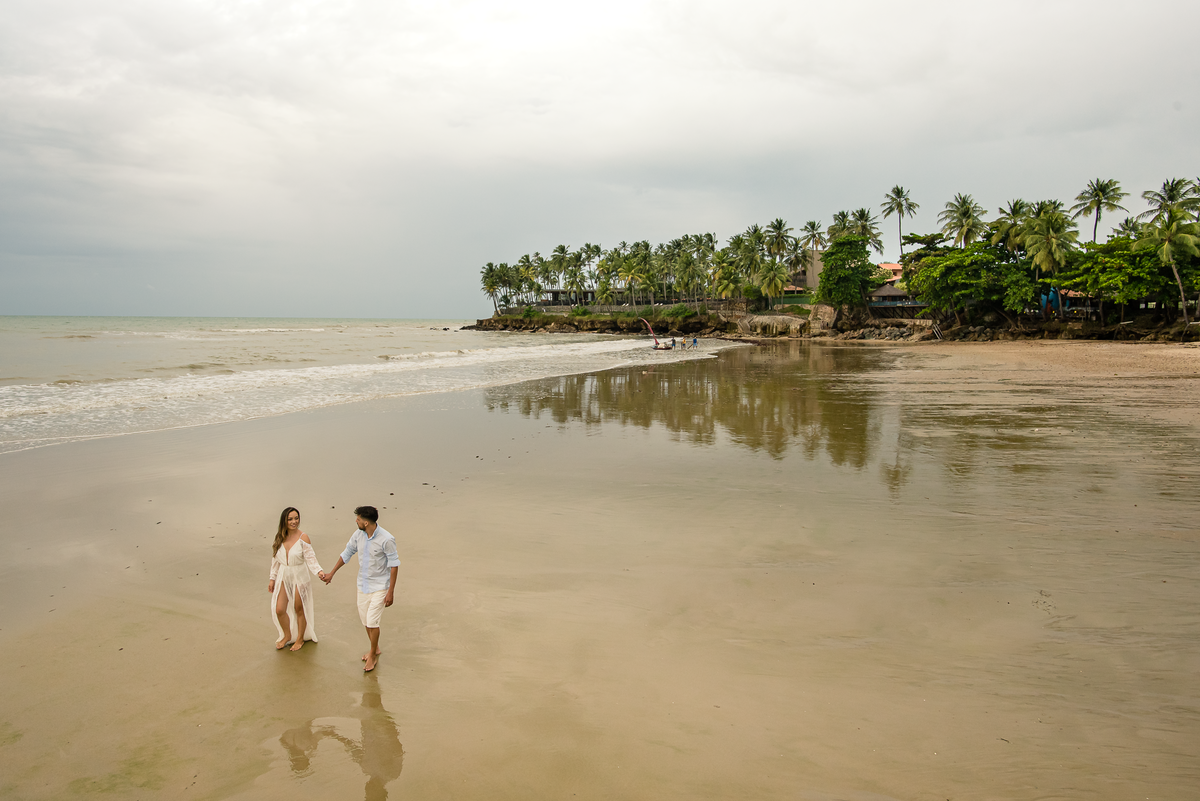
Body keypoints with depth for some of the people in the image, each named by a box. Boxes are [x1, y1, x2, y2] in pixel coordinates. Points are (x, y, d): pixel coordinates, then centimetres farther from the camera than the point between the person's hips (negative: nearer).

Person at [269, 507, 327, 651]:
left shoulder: (303, 537, -15)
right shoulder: (280, 537, -2)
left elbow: (310, 558, -18)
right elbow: (275, 559, 8)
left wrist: (319, 571, -34)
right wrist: (272, 578, 10)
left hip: (299, 578, -4)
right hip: (283, 578, 4)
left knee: (299, 609, 10)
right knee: (279, 610, 5)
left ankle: (300, 638, 31)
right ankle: (287, 635, 32)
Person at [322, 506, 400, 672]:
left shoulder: (386, 539, -24)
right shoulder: (358, 535, -6)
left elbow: (394, 565, -18)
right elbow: (347, 553, 10)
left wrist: (391, 591, -17)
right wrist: (331, 573, 17)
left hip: (379, 586, -6)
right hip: (363, 584, 7)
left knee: (372, 621, -7)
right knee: (364, 619, 16)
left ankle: (372, 655, 14)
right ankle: (375, 648, 38)